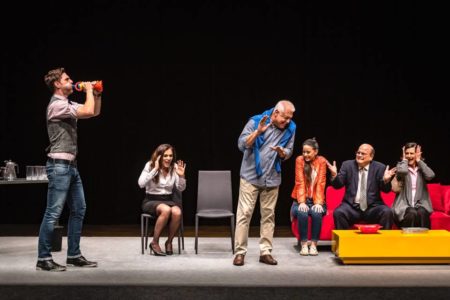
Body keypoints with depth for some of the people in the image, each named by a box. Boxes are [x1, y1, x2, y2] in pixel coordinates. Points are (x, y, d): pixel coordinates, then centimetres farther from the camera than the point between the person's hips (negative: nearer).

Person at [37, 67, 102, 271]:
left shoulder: (69, 105, 17)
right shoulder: (57, 105, -13)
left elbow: (96, 112, 26)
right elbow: (88, 112, -22)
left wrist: (97, 94, 12)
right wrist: (88, 90, -7)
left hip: (71, 165, 10)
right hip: (59, 165, -10)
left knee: (78, 210, 11)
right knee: (53, 213, -7)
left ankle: (74, 255, 17)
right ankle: (43, 259, 0)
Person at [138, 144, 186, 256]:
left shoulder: (174, 167, 1)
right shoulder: (150, 165, -6)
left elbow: (181, 189, 2)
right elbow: (141, 184, -20)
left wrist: (181, 176, -17)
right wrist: (155, 169, -25)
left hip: (168, 200, 3)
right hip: (151, 201, -3)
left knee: (177, 212, -33)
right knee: (166, 210, -37)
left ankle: (169, 242, -9)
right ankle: (154, 243, -20)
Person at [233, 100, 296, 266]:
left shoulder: (290, 128, -2)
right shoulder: (255, 121, -12)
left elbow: (288, 153, 5)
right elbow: (241, 144, -15)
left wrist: (282, 152, -18)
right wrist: (258, 131, -28)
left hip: (272, 178, 3)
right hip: (251, 176, -3)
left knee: (268, 215, 7)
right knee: (244, 213, -2)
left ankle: (265, 251, 14)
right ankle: (240, 252, 4)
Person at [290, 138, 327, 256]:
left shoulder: (322, 161, -1)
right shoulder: (300, 160, -1)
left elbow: (321, 183, -8)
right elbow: (300, 183, -9)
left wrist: (318, 202, -21)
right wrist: (301, 202, -20)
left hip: (316, 200, 0)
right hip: (301, 200, 0)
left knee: (317, 213, -33)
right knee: (302, 213, -33)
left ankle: (314, 244, -22)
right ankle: (304, 244, -22)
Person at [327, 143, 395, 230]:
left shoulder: (379, 168, 5)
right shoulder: (347, 165, 7)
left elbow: (386, 190, 0)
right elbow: (338, 185, 2)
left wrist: (386, 180, -22)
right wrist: (334, 175, -18)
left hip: (372, 207, 0)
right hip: (352, 206, 0)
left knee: (387, 212, -28)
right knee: (338, 212, -28)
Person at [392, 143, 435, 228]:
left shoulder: (422, 167, 14)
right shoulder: (401, 166, 7)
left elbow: (430, 175, -10)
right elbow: (402, 171, -20)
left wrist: (419, 160, 0)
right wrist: (404, 159, 0)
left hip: (420, 203, 2)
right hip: (404, 204, -2)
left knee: (422, 213, -32)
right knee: (412, 214, -34)